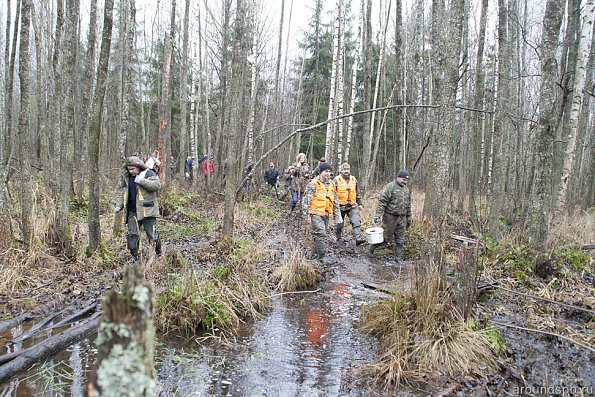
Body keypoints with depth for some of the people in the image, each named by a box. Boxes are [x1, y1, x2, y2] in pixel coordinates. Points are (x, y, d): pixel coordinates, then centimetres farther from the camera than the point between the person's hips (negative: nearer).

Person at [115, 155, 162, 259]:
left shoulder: (148, 173, -5)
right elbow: (121, 191, 19)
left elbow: (157, 185, -20)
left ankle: (158, 254, 13)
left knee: (152, 234, -3)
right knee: (132, 234, 6)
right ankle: (134, 256, 18)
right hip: (132, 211, 5)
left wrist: (141, 181, -25)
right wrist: (119, 205, 9)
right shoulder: (125, 176, 12)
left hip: (147, 210, -5)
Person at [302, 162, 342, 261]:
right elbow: (307, 200, -7)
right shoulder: (313, 183, -7)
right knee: (321, 234, -16)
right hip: (316, 213, -6)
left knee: (317, 235, 12)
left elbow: (335, 201, 19)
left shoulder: (332, 184, 13)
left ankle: (315, 255, 22)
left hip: (326, 214, 6)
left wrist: (337, 215, 17)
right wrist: (305, 214, -10)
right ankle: (321, 256, -9)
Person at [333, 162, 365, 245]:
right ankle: (338, 239, 27)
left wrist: (359, 203, 16)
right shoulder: (336, 180, -5)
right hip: (340, 206, -3)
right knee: (339, 224, 9)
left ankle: (358, 238, -14)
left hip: (352, 206, 3)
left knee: (356, 222, -11)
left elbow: (357, 193, 17)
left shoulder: (353, 179, 9)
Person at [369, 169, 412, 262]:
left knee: (400, 240, 8)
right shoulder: (390, 187, -11)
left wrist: (409, 218, 21)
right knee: (387, 237, 2)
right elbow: (382, 201, -16)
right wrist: (378, 214, -23)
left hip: (402, 218, 6)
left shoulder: (407, 189, 13)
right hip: (390, 217, -6)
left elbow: (408, 205, 21)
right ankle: (373, 246, 25)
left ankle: (399, 258, 17)